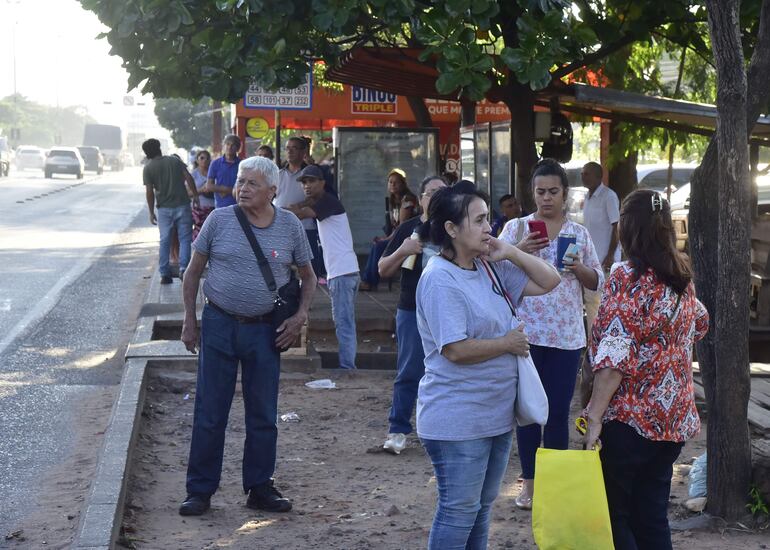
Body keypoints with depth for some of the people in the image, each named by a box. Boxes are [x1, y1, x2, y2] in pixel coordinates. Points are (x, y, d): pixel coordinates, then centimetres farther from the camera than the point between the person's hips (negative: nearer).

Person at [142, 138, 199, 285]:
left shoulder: (148, 168, -1)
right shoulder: (174, 160, 4)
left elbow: (149, 192, -5)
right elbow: (188, 178, -3)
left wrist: (151, 212, 1)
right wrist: (195, 195, 6)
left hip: (164, 208, 0)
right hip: (182, 205, 0)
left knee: (164, 241, 8)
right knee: (184, 239, 5)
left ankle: (164, 274, 7)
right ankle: (183, 269, -8)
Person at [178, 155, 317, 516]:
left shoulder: (290, 226, 1)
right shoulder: (220, 220, -3)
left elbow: (308, 277, 13)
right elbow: (193, 272, 5)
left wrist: (301, 315, -2)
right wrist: (189, 321, 3)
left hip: (265, 330, 1)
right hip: (219, 324, -1)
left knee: (263, 415, 8)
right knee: (209, 414, 2)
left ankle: (259, 488, 21)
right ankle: (200, 490, 11)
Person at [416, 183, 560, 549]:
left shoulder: (490, 268, 7)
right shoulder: (440, 279, -18)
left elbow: (548, 281, 10)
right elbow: (456, 350, -24)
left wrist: (511, 253, -3)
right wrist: (509, 343, -11)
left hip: (496, 414, 9)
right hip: (458, 420, -9)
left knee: (481, 508, 17)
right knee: (459, 511, -2)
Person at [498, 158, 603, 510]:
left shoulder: (579, 234, 9)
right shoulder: (516, 228, 4)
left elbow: (598, 282, 13)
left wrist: (579, 268, -8)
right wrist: (520, 250, -20)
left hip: (566, 335, 1)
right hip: (526, 332, -1)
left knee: (558, 411, 3)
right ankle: (529, 481, 14)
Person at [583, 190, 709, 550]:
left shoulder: (628, 278, -14)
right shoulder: (683, 279, 8)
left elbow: (614, 358, -21)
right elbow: (698, 324, 29)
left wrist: (594, 415, -21)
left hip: (630, 416, -7)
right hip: (675, 419, 7)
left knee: (613, 514, 2)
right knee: (653, 516, 14)